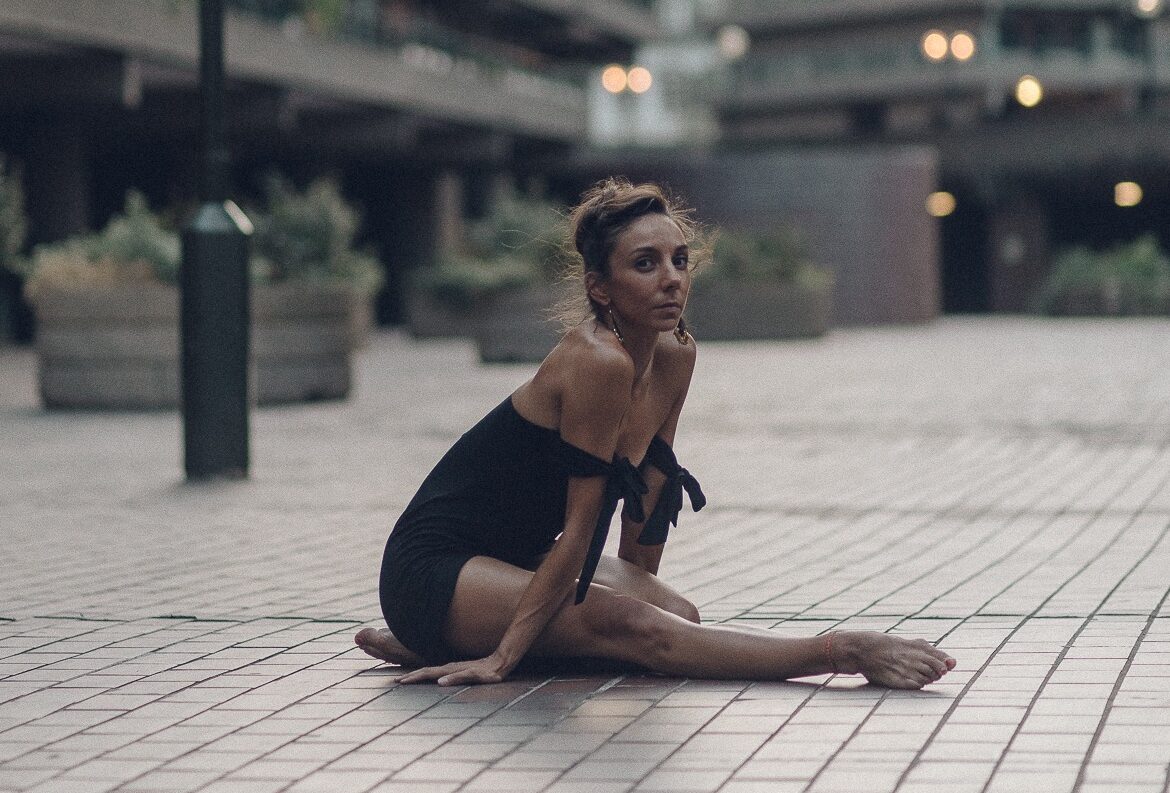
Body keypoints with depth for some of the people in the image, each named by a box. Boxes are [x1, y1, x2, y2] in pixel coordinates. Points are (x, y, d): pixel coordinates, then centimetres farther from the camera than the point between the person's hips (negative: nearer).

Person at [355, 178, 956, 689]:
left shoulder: (676, 357, 1)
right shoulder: (599, 362, -23)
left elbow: (646, 496, 9)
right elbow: (580, 526, -21)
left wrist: (641, 589, 10)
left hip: (515, 556, 9)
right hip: (433, 569, -9)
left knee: (676, 613, -8)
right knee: (635, 628, -28)